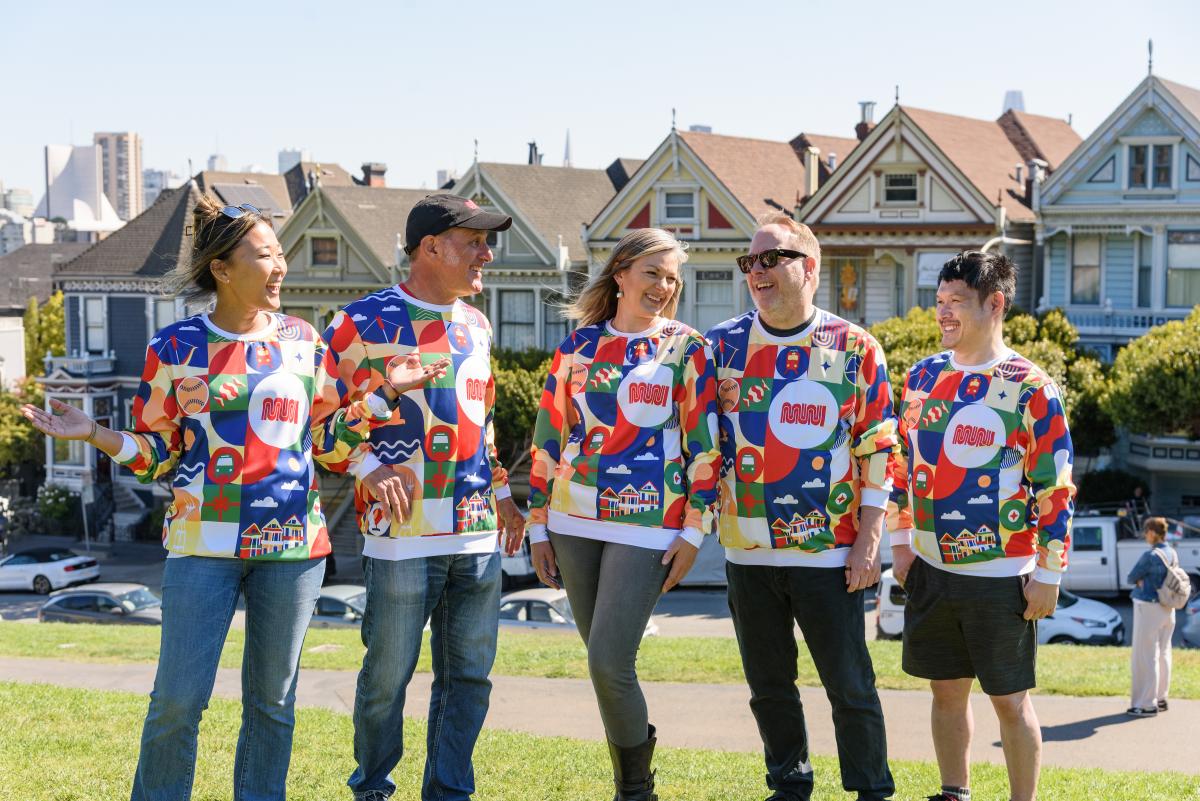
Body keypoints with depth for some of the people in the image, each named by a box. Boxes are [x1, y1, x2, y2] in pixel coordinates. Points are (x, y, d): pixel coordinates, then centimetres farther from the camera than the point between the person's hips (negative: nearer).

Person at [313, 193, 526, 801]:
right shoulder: (365, 323, -5)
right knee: (387, 675, 2)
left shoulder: (477, 326, 16)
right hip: (404, 530, -6)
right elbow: (319, 413, -5)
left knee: (469, 675, 8)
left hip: (479, 533, 6)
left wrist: (502, 492, 20)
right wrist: (367, 468, -17)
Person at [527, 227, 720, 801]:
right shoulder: (578, 344, 9)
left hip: (646, 527, -4)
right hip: (574, 523, 4)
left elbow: (704, 443, -1)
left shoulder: (685, 348, 2)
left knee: (609, 663, -13)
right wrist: (539, 524, 9)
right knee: (604, 662, 10)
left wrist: (694, 530, -6)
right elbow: (549, 435, 11)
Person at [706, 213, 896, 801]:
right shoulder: (724, 345, 4)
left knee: (850, 686, 2)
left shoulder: (856, 349, -2)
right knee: (769, 686, 13)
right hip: (747, 550, 3)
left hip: (830, 551, -3)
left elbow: (877, 451, -1)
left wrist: (869, 540, -5)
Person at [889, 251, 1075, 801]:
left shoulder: (1031, 389, -10)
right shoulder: (922, 377, 6)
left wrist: (1048, 574, -11)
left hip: (1001, 576, -5)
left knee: (1010, 699, 3)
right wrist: (900, 541, 11)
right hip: (930, 569, 5)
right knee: (947, 690, 13)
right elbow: (903, 464, 15)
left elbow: (1056, 489, -9)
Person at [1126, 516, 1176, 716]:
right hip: (1168, 609, 8)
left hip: (1148, 608, -8)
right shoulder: (1173, 554, 6)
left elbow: (1132, 578, -11)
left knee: (1145, 656, -2)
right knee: (1163, 654, 15)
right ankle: (1161, 698, 23)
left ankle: (1147, 704, -1)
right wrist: (1144, 581, 2)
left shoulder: (1150, 556, -19)